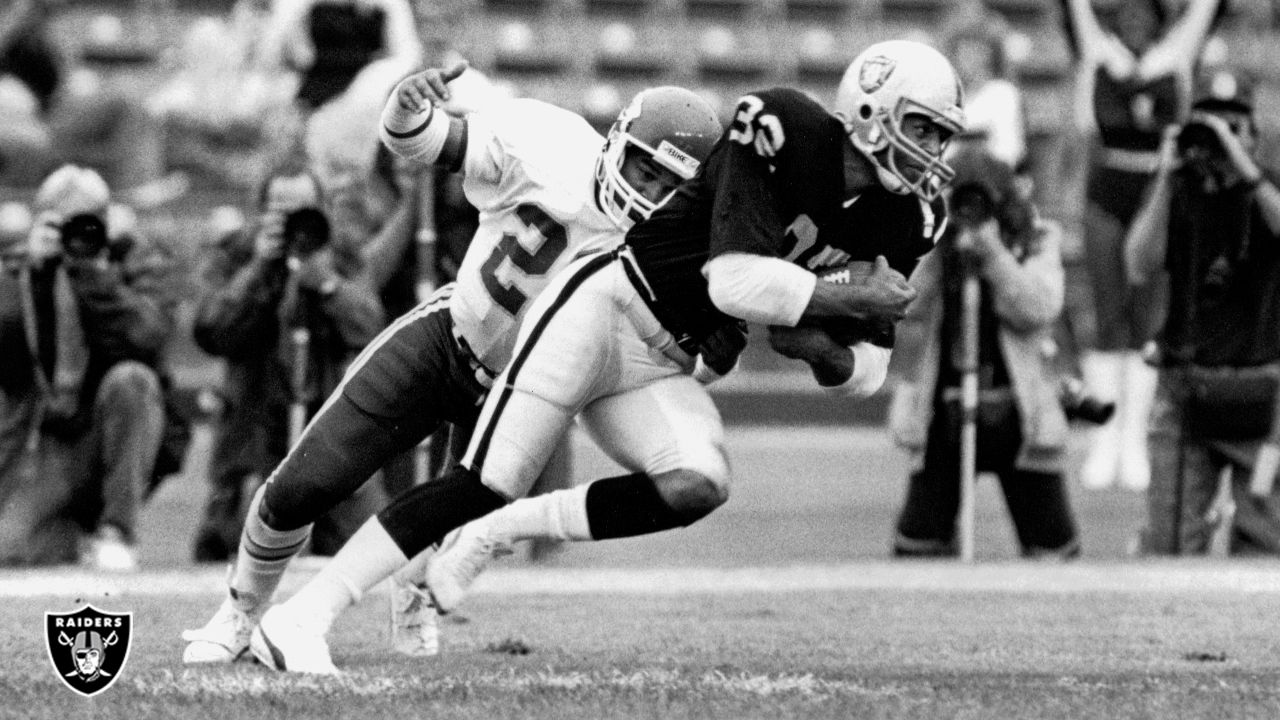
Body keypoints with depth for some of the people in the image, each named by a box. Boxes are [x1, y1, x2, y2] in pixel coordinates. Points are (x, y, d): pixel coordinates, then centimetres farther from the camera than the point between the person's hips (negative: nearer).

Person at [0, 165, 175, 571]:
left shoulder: (142, 264, -2)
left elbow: (146, 336, -23)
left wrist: (92, 271, -23)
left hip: (115, 441, -1)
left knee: (129, 380, -35)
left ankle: (116, 530, -21)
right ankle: (79, 532, 15)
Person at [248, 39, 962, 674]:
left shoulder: (901, 222, 4)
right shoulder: (784, 134, -18)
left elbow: (867, 371, 12)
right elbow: (732, 280, -27)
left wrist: (821, 348, -10)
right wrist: (850, 299, -18)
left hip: (661, 367, 7)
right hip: (604, 307, -7)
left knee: (697, 488, -22)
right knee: (484, 484, -14)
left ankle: (493, 532, -6)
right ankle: (298, 620, -10)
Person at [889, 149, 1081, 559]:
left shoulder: (1036, 244, 2)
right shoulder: (933, 246, 4)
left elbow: (1037, 309, -13)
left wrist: (992, 255, -18)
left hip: (1016, 412, -1)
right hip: (945, 410, 1)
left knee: (1049, 540, 5)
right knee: (918, 540, -1)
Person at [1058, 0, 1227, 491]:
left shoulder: (1177, 57, 6)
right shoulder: (1097, 54, 6)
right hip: (1106, 197, 0)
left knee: (1143, 322, 2)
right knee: (1108, 322, 1)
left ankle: (1133, 441, 4)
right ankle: (1104, 440, 2)